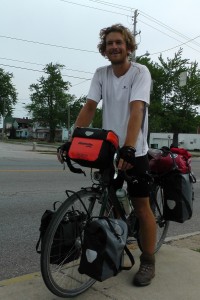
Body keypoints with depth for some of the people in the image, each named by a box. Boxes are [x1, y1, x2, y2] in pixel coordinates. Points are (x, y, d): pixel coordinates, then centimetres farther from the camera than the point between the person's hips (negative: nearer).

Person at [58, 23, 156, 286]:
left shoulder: (140, 72, -12)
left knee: (141, 207, 2)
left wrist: (128, 149, -39)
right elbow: (89, 108, -4)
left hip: (134, 152, -4)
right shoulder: (101, 74, 2)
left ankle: (148, 261, 17)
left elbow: (136, 111, -26)